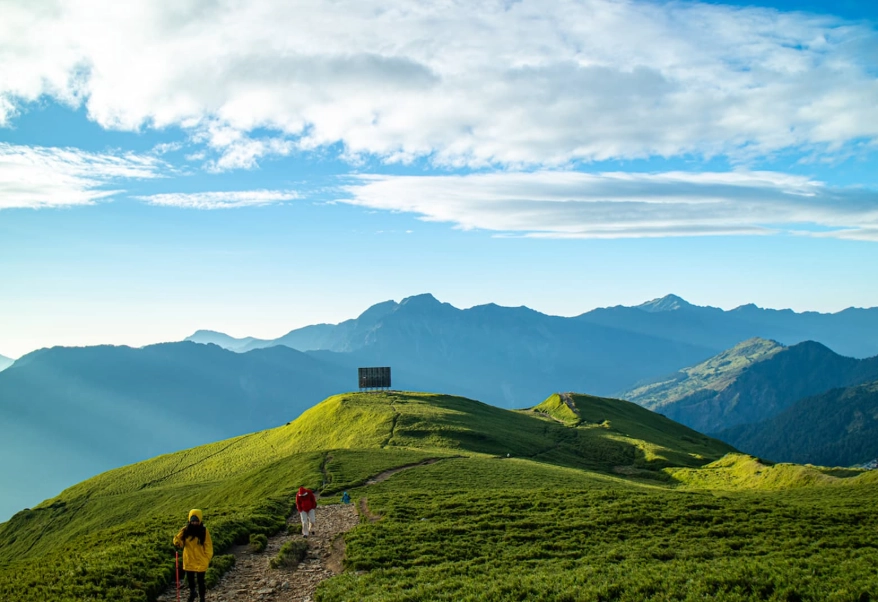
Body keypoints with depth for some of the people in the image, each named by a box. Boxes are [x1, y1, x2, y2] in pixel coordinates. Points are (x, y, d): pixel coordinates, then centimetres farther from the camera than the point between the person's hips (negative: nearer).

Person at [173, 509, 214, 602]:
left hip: (200, 561, -3)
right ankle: (192, 593, 45)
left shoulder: (204, 531, -10)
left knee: (200, 581, 4)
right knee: (190, 579, 18)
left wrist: (208, 558, -10)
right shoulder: (185, 530, -4)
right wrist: (177, 542, -21)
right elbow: (179, 540, 3)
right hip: (189, 560, 3)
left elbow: (208, 546, -6)